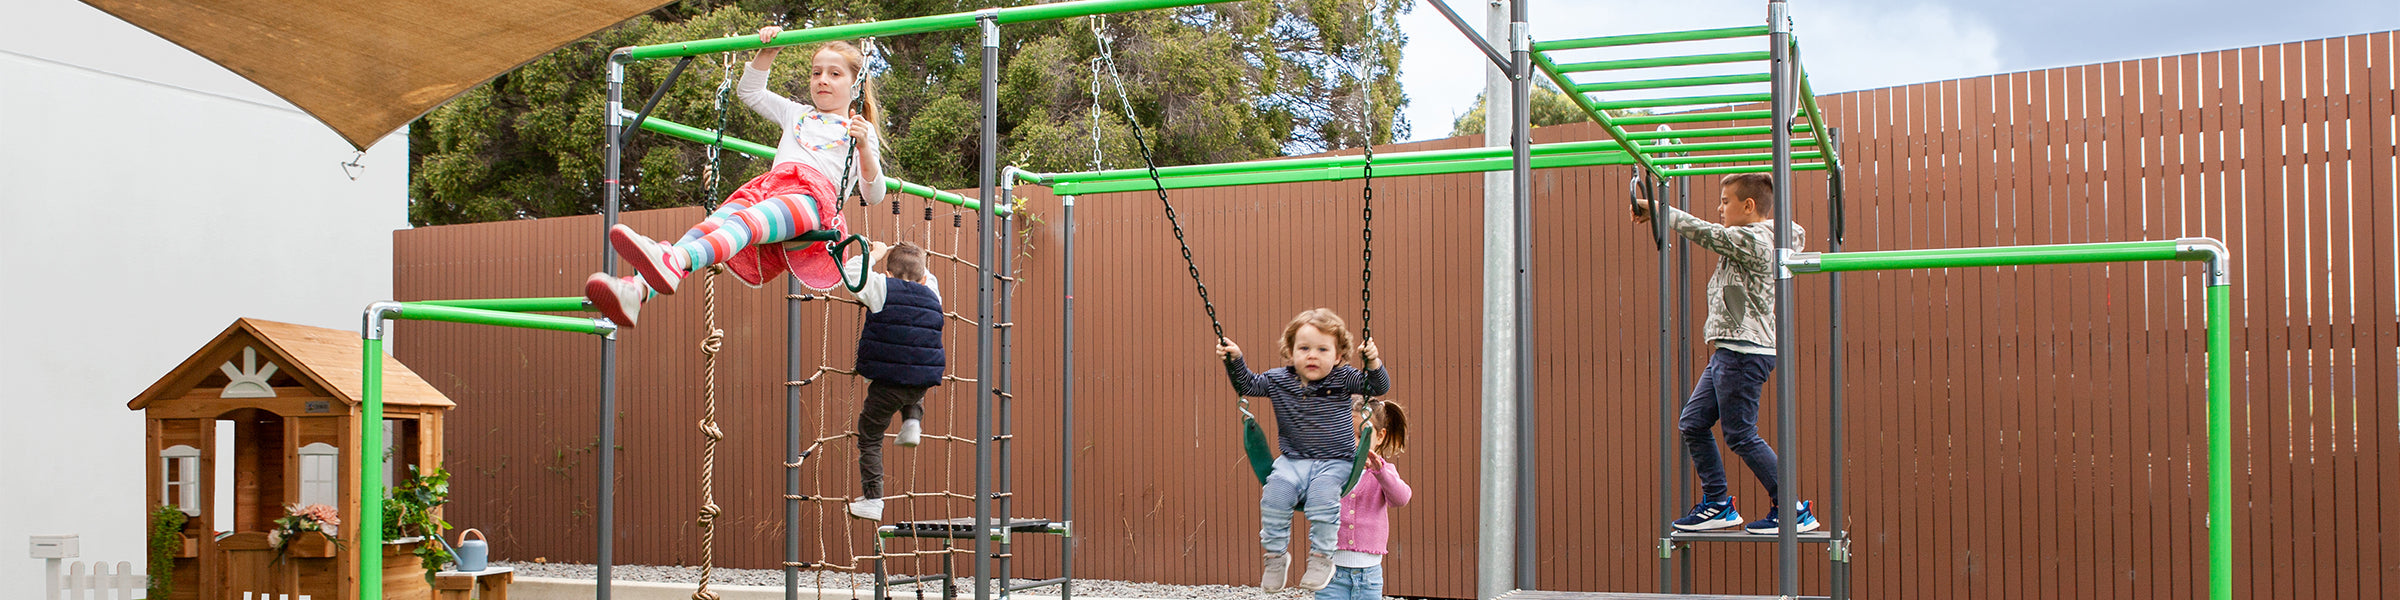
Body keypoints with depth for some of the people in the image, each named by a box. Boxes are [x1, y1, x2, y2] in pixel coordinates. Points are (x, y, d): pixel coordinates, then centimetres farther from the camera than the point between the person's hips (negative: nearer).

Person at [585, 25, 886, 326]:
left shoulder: (858, 132, 22)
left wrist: (864, 148, -7)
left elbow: (873, 196, 10)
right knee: (716, 221, -31)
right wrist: (768, 52, 28)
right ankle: (638, 288, -55)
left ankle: (675, 261, -70)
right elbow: (749, 91, 43)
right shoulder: (796, 114, 38)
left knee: (747, 221, -39)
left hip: (812, 195, -5)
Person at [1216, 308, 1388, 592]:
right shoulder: (1278, 380, 4)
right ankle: (1275, 555, -8)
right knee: (1275, 492, -25)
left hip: (1335, 462, -2)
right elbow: (1247, 385, 13)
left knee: (1322, 494, -31)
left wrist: (1374, 364, -22)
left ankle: (1322, 557, -15)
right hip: (1293, 461, 2)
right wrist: (1235, 361, -2)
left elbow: (1378, 387, -3)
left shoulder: (1343, 379, 0)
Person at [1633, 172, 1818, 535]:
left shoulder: (1753, 240, -14)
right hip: (1730, 350, 10)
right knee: (1693, 423, 10)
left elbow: (1704, 233, -17)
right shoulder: (1749, 241, 16)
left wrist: (1659, 211, -10)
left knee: (1740, 434, -7)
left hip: (1744, 351, -10)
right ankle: (1717, 504, 14)